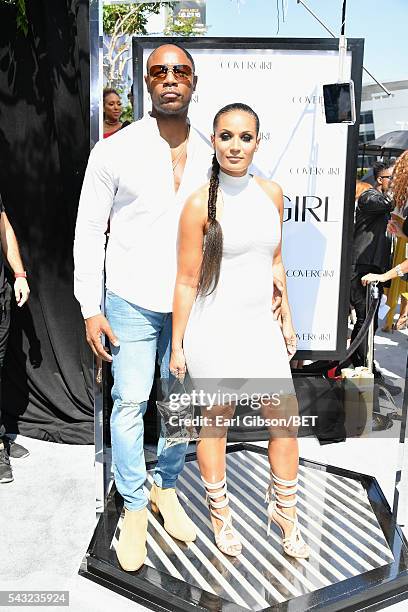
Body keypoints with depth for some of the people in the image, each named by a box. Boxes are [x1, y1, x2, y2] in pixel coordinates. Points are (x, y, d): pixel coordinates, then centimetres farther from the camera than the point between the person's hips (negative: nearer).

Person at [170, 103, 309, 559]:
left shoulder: (272, 194, 4)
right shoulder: (200, 204, -12)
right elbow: (186, 281, -9)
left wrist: (286, 320, 15)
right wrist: (176, 346, -5)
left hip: (260, 326, 5)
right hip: (214, 332, -5)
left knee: (287, 418, 10)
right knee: (216, 422, 11)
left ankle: (284, 508, 34)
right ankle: (219, 511, 35)